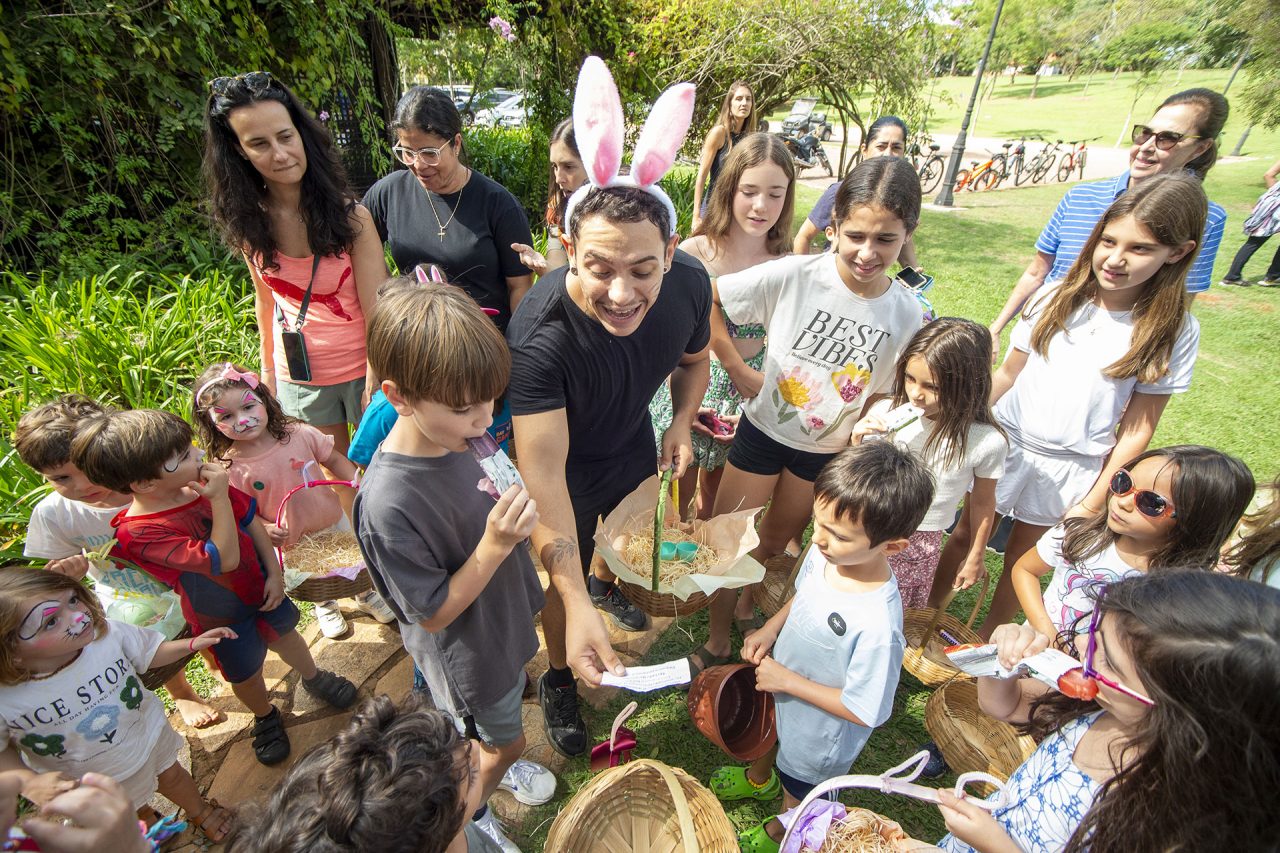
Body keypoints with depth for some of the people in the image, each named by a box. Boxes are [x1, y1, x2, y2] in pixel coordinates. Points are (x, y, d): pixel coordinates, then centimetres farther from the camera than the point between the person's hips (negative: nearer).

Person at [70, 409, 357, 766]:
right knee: (245, 675, 21)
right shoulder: (139, 534, -35)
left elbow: (252, 522, -4)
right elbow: (226, 559, -39)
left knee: (284, 634, 29)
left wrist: (274, 573, -7)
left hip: (260, 588, 4)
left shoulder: (202, 483, -19)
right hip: (221, 619, -4)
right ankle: (265, 717, 53)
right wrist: (219, 499, -41)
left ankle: (314, 678, 58)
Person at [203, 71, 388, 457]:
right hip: (297, 375, 4)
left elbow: (377, 309, -16)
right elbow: (266, 298, 9)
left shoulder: (349, 214, -16)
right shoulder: (246, 220, -3)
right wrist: (268, 370, 12)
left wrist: (377, 381, -17)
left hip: (360, 368, -4)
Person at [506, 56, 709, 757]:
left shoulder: (688, 285, -27)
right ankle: (558, 681, 43)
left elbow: (694, 357, -3)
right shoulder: (539, 335, -43)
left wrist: (681, 424, -17)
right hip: (566, 462, -5)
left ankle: (607, 582, 69)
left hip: (634, 441, 5)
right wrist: (577, 608, -50)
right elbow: (543, 472, -45)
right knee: (565, 577, 11)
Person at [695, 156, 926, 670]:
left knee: (776, 542, 24)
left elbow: (878, 394, 1)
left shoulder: (906, 314, -13)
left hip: (828, 450, 3)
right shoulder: (794, 276, -22)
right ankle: (717, 641, 34)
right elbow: (705, 299, -15)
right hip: (764, 430, -2)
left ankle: (746, 607, 55)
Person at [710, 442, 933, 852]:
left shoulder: (878, 625, -42)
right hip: (777, 689, 6)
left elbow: (862, 710, -29)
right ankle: (758, 779, 71)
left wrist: (787, 680, -25)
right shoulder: (824, 552, -23)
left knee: (796, 791, 28)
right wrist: (769, 630, -13)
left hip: (816, 733, -5)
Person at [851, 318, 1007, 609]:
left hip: (922, 543, -1)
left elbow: (982, 502, 1)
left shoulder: (987, 442, -16)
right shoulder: (885, 412, -15)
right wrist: (858, 443, -22)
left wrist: (975, 558, 12)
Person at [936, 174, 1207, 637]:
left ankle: (986, 640, 37)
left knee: (1022, 559, 15)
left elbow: (1137, 427, -6)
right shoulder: (1057, 299, -5)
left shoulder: (1174, 331, -8)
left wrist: (1094, 502, -6)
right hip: (1006, 442, 1)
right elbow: (1008, 374, 0)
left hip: (1071, 469, -1)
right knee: (964, 535, 13)